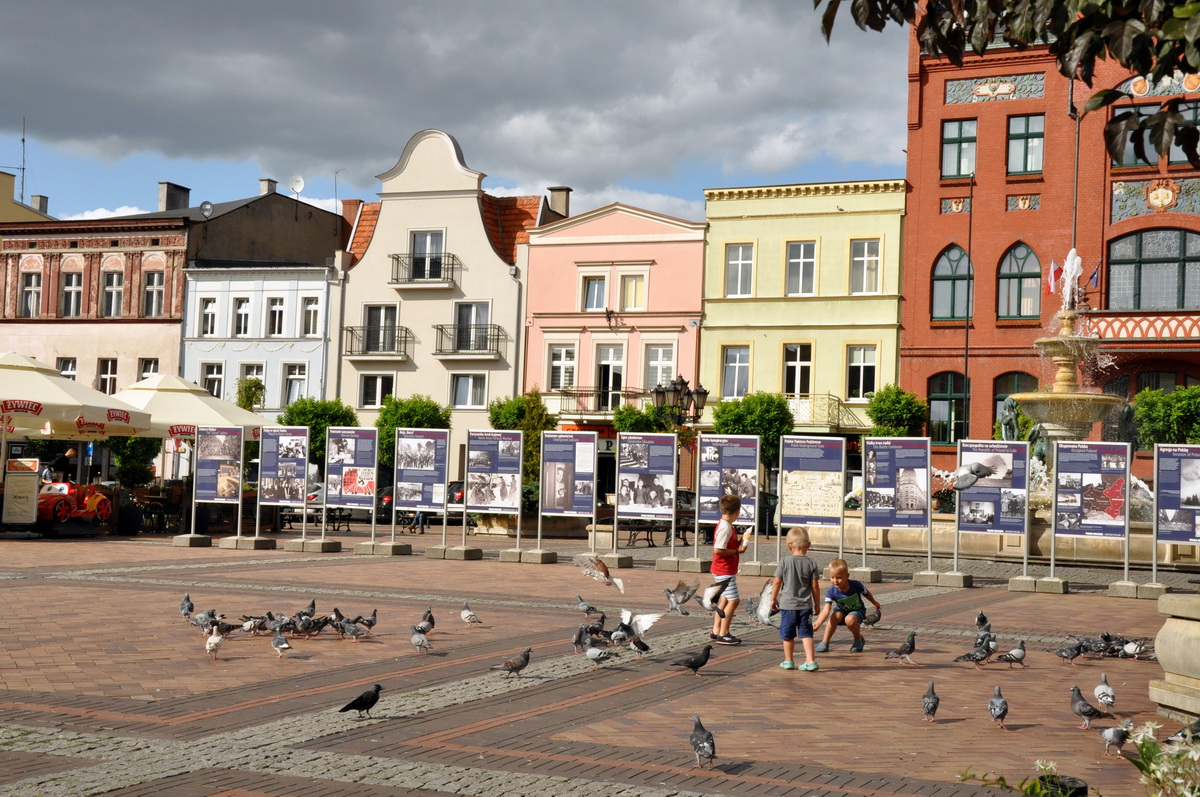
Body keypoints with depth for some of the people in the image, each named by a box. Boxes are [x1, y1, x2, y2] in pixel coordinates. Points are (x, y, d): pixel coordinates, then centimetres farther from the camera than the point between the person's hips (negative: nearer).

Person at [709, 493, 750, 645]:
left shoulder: (724, 525, 11)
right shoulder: (725, 528, -20)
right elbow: (718, 550, -25)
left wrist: (739, 544, 8)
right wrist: (737, 551, -17)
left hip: (723, 570, 11)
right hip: (724, 571, -11)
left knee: (725, 600, 16)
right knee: (733, 600, -8)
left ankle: (716, 631, 22)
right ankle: (723, 634, -5)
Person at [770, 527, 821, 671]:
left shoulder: (785, 562, -7)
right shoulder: (811, 564, -4)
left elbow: (777, 582, -3)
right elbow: (815, 586, -2)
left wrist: (773, 599, 10)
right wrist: (817, 604, 9)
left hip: (787, 605, -1)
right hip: (805, 605, 1)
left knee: (788, 635, 11)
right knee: (806, 634, 5)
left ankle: (788, 661, 21)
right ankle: (810, 661, -4)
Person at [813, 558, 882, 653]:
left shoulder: (856, 585, -26)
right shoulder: (831, 592, -26)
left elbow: (866, 593, -4)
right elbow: (826, 610, -35)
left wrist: (875, 603, 16)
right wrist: (818, 623, -53)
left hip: (857, 610, -2)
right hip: (841, 610, 2)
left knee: (850, 619, -34)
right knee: (834, 616, -31)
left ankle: (858, 639, -4)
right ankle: (824, 643, -17)